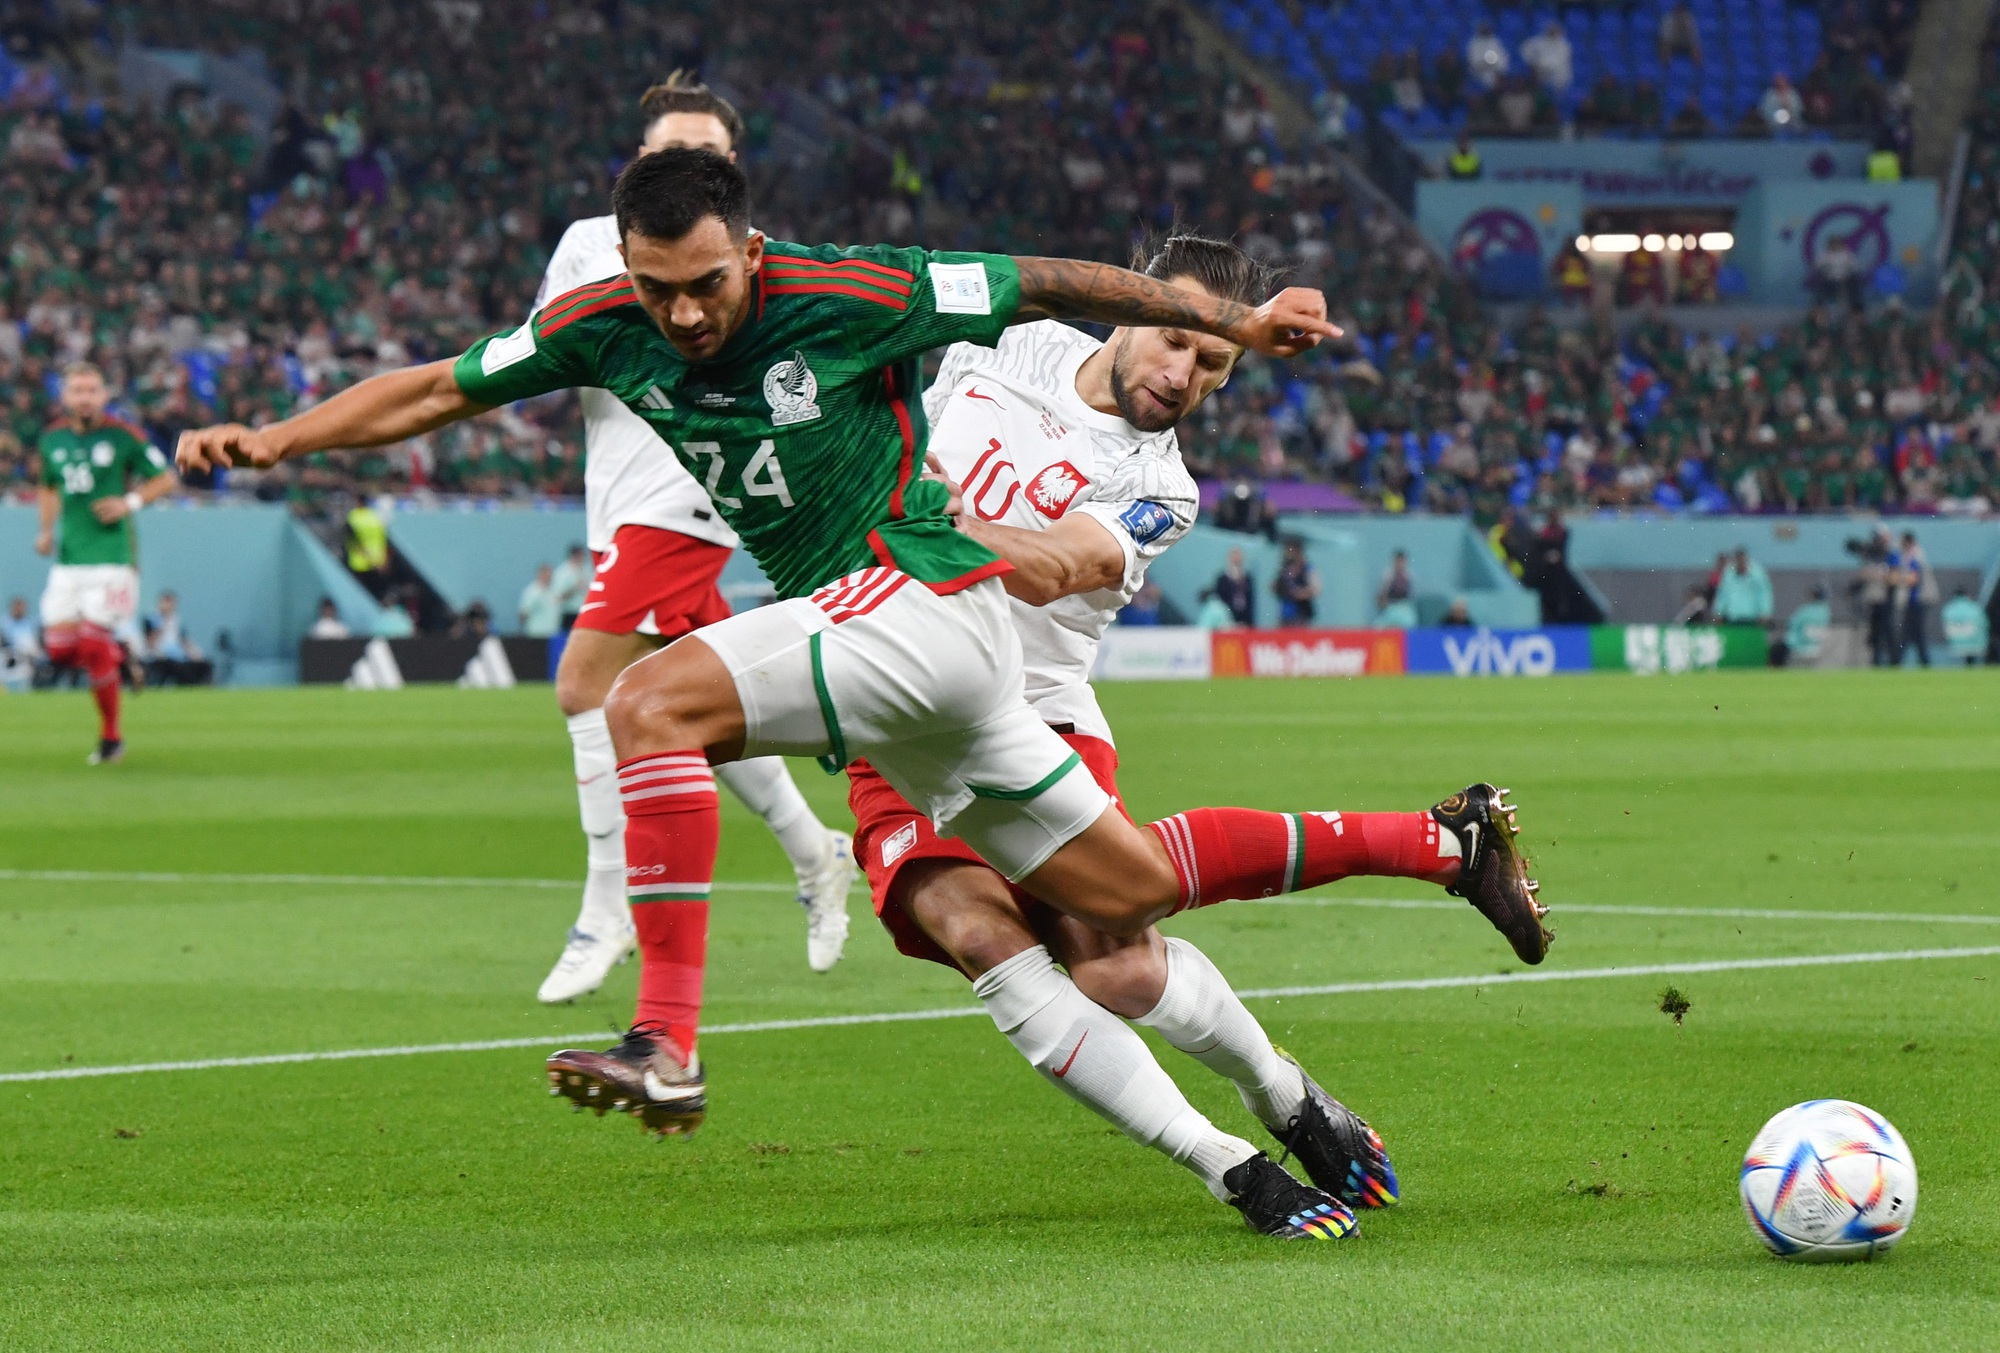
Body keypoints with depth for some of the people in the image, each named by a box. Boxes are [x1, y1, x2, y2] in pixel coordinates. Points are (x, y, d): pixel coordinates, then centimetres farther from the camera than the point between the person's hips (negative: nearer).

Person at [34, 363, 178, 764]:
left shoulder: (124, 436, -5)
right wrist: (45, 529, 9)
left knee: (93, 646, -10)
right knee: (60, 648, -5)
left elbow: (167, 479, 2)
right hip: (67, 559, 5)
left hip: (111, 554, -5)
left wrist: (131, 502, -13)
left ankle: (111, 735, 6)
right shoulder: (52, 440, 9)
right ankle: (118, 656, 27)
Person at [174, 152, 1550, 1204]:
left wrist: (1232, 321, 1)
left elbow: (1050, 287, -6)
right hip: (874, 630, 7)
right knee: (1122, 894, 13)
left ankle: (667, 1045, -27)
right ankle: (1448, 841, 25)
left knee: (652, 703, -24)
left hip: (923, 598, -7)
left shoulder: (848, 296, -17)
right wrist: (276, 438, -6)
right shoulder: (606, 327, -2)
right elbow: (432, 390, 6)